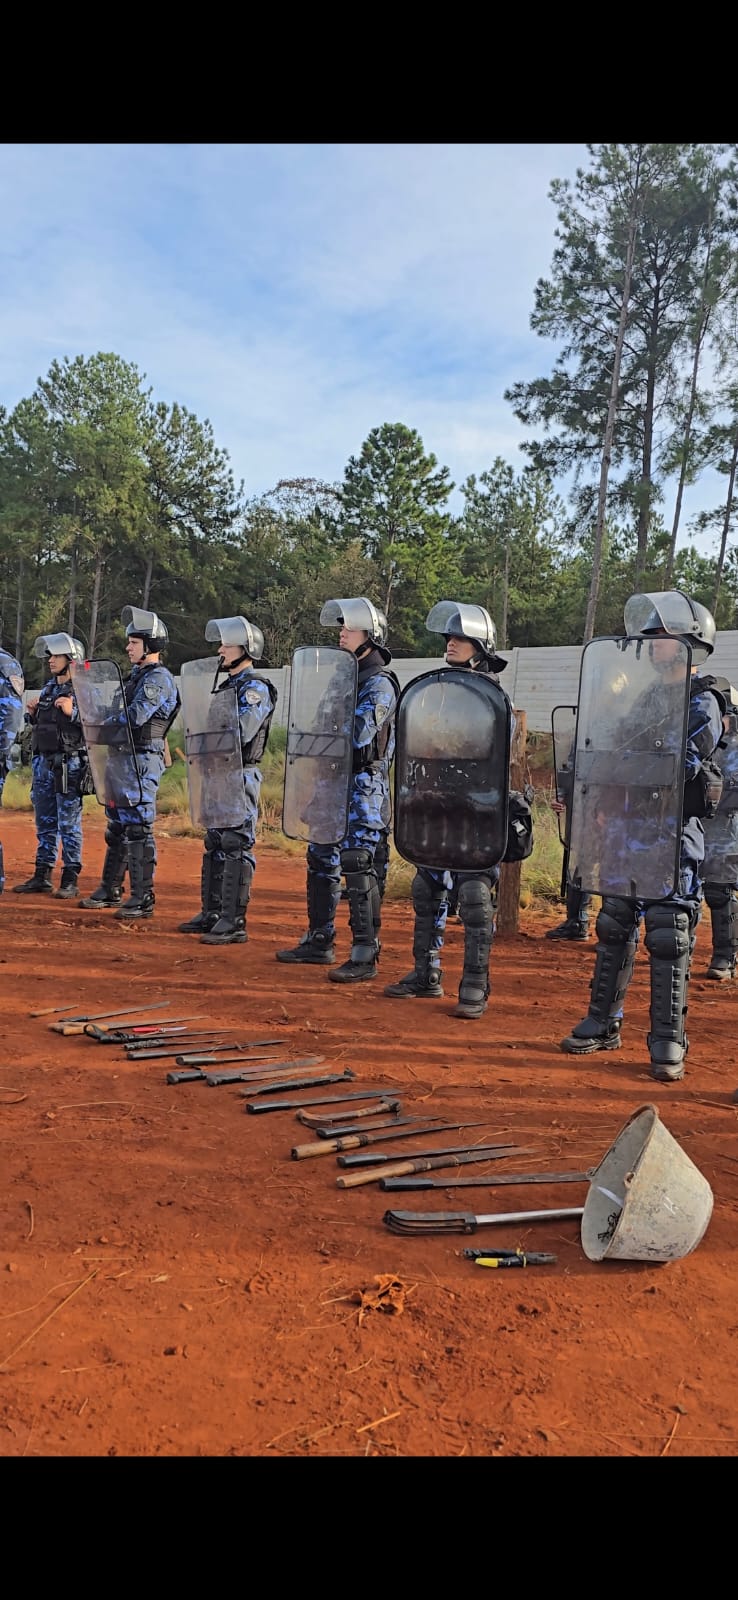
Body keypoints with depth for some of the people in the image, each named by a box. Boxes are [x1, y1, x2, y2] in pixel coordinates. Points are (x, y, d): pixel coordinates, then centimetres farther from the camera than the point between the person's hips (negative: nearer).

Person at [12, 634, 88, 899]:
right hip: (43, 761, 8)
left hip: (69, 764, -8)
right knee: (44, 823, 13)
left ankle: (70, 880, 3)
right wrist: (32, 714, 5)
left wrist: (72, 712, -26)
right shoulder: (47, 688, 15)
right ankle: (42, 877, 21)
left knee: (69, 824, -3)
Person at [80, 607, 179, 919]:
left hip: (143, 760, -10)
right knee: (117, 826, 15)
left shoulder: (158, 678, -12)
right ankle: (110, 890, 25)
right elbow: (118, 713, 19)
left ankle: (143, 898, -3)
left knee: (138, 828, -8)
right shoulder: (137, 674, 18)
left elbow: (134, 716, -23)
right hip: (122, 758, 10)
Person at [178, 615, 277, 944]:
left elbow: (241, 732, -17)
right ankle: (211, 913, 22)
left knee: (236, 848, -8)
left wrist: (206, 729, -7)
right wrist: (197, 748, 8)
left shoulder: (256, 688, -8)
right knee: (214, 846, 14)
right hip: (215, 775, 10)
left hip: (239, 776, -10)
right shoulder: (225, 686, 20)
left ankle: (234, 922, -6)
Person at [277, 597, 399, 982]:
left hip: (363, 784, -9)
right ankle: (319, 942, 25)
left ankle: (365, 955, -5)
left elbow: (360, 734, -21)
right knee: (321, 859, 14)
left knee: (357, 864, -11)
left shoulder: (379, 683, -10)